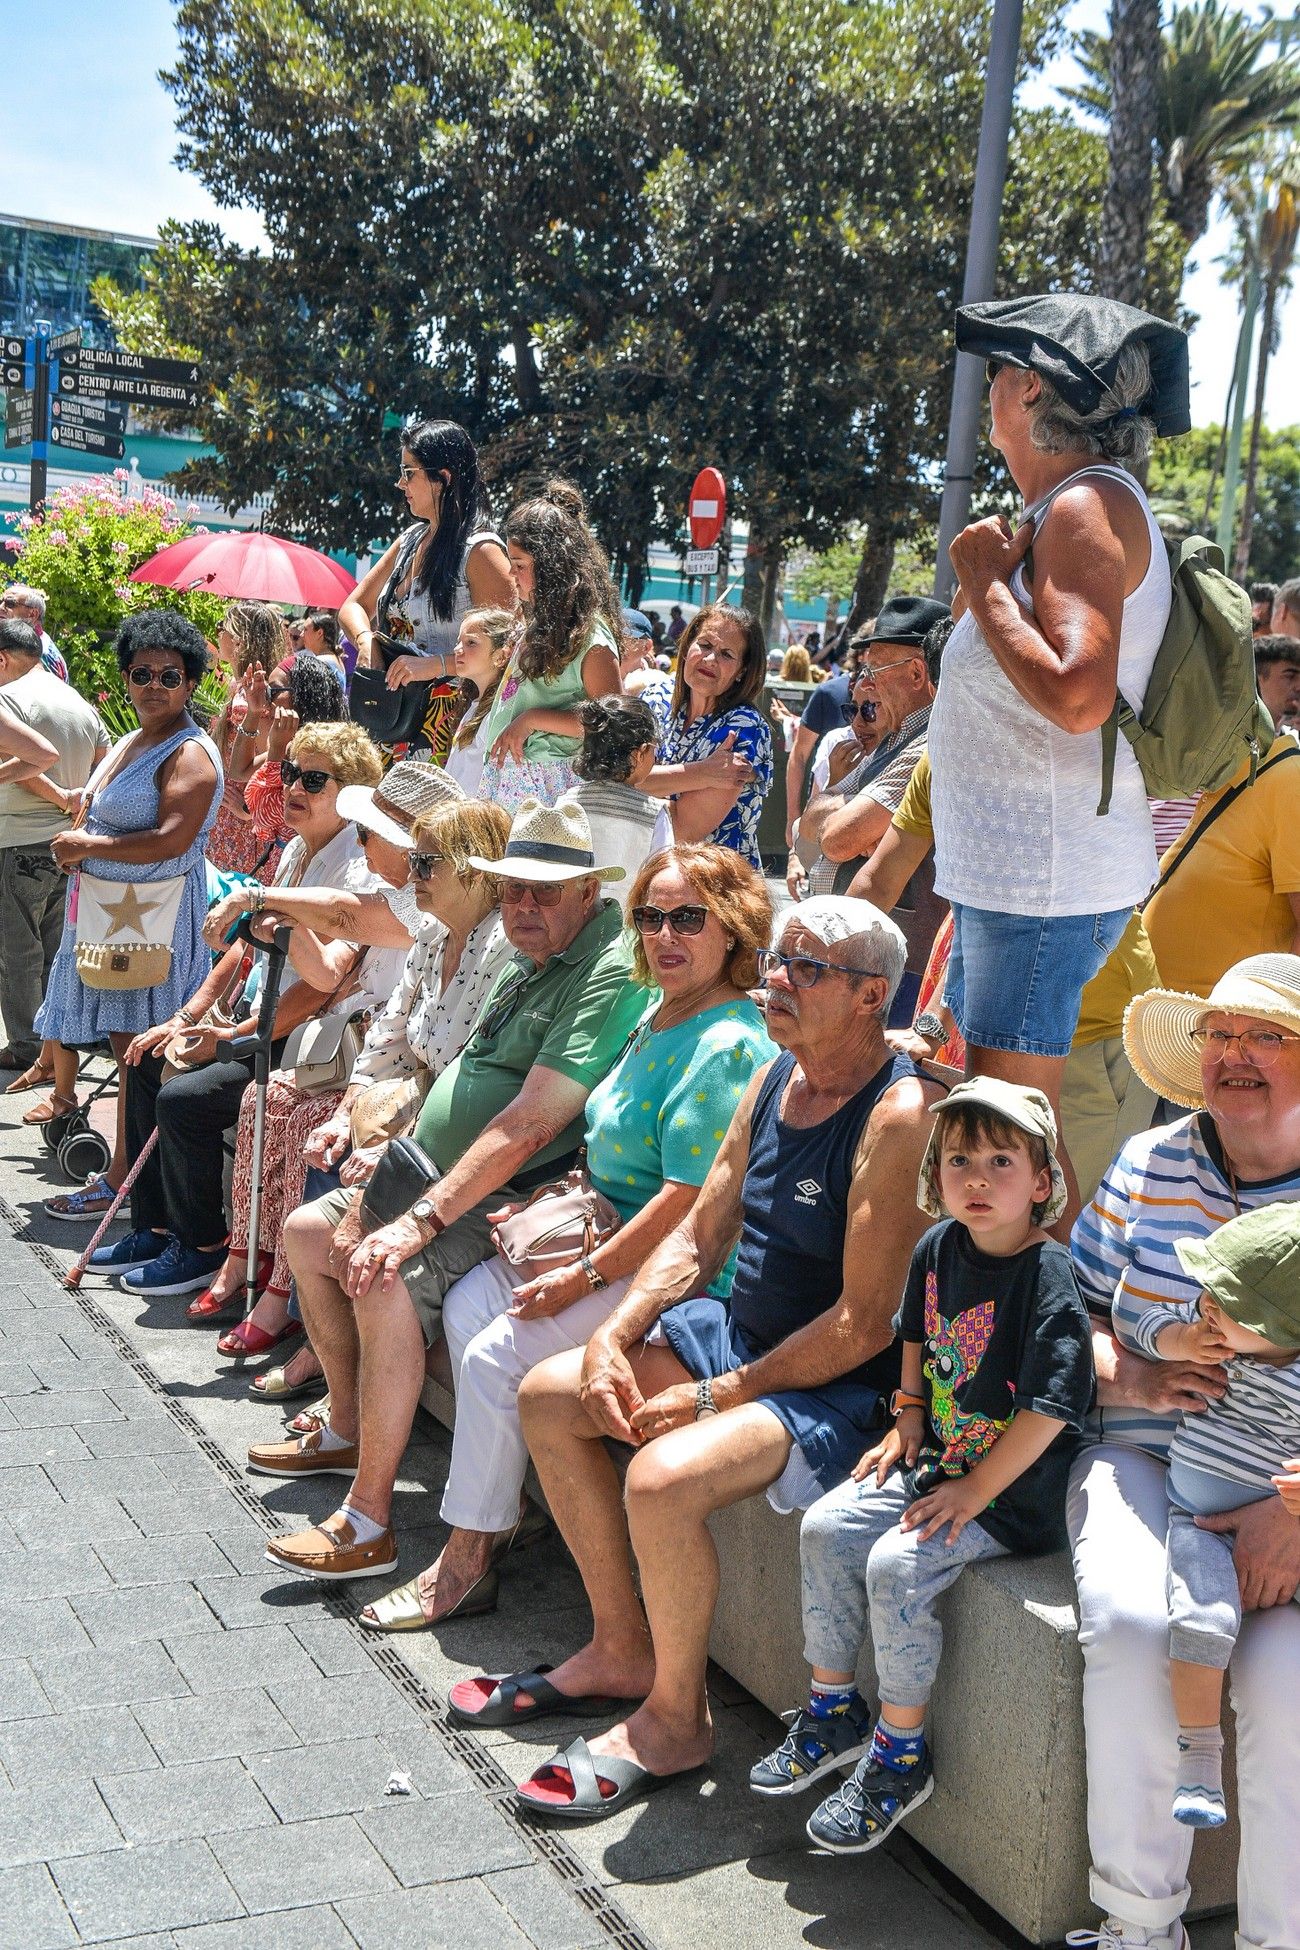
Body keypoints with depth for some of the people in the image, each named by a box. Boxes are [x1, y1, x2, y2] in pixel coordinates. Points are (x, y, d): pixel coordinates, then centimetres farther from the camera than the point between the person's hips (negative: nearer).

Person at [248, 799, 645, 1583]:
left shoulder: (611, 976, -20)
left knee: (389, 1279, -30)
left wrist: (420, 1223, -28)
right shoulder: (528, 962, 14)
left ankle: (370, 1525, -21)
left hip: (520, 1199, -11)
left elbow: (529, 1124, -27)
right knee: (308, 1232, 13)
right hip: (440, 1174, 11)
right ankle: (349, 1430, 27)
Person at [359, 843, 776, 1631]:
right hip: (618, 1238, 10)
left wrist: (584, 1279, -21)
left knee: (497, 1354, -15)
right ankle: (504, 1502, 13)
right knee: (469, 1303, 5)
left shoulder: (727, 1048, -22)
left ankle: (467, 1564, -1)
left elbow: (689, 1201, -26)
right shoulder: (661, 1016, 11)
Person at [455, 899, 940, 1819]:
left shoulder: (898, 1115, -23)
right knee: (549, 1395, 8)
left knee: (661, 1478, -30)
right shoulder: (774, 1078, 5)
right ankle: (623, 1649, 19)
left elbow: (864, 1324, -25)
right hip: (737, 1332, 10)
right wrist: (612, 1339, -4)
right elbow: (699, 1237, 10)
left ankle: (674, 1718, -3)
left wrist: (715, 1398, -21)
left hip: (842, 1389, -10)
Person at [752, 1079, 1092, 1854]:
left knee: (898, 1565, -23)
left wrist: (975, 1493, -20)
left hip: (1014, 1492, -8)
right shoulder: (939, 1248, 2)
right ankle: (834, 1709, 18)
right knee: (826, 1528, 1)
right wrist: (908, 1421, 11)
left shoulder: (1049, 1275, -21)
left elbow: (1050, 1407, -24)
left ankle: (900, 1754, -3)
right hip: (939, 1461, 8)